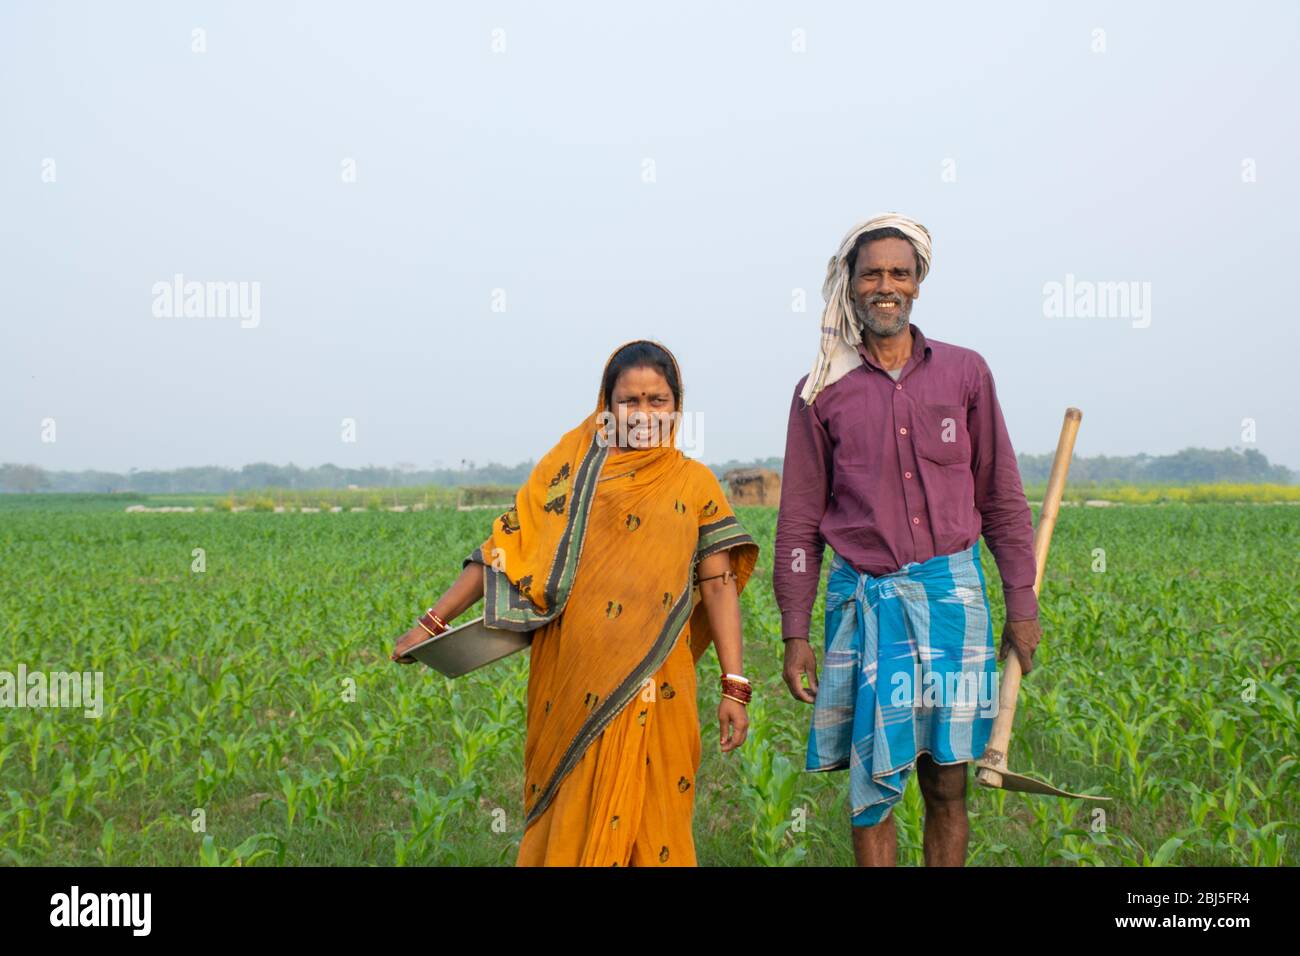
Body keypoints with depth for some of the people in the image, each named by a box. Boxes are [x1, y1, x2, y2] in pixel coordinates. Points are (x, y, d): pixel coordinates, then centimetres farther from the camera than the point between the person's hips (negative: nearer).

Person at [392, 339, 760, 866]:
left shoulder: (694, 483, 7)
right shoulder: (571, 467, 7)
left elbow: (719, 585, 3)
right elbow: (505, 550, 6)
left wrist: (734, 686, -4)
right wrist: (431, 622, 0)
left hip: (651, 688, 0)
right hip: (571, 681, 1)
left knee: (649, 817, 3)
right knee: (568, 815, 7)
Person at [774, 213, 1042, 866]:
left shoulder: (964, 372, 7)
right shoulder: (821, 393, 4)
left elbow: (1000, 497, 10)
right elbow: (800, 523, 6)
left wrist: (1021, 602, 6)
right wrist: (795, 633, 3)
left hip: (951, 592, 1)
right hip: (866, 598, -1)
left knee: (947, 786, 6)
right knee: (872, 789, 2)